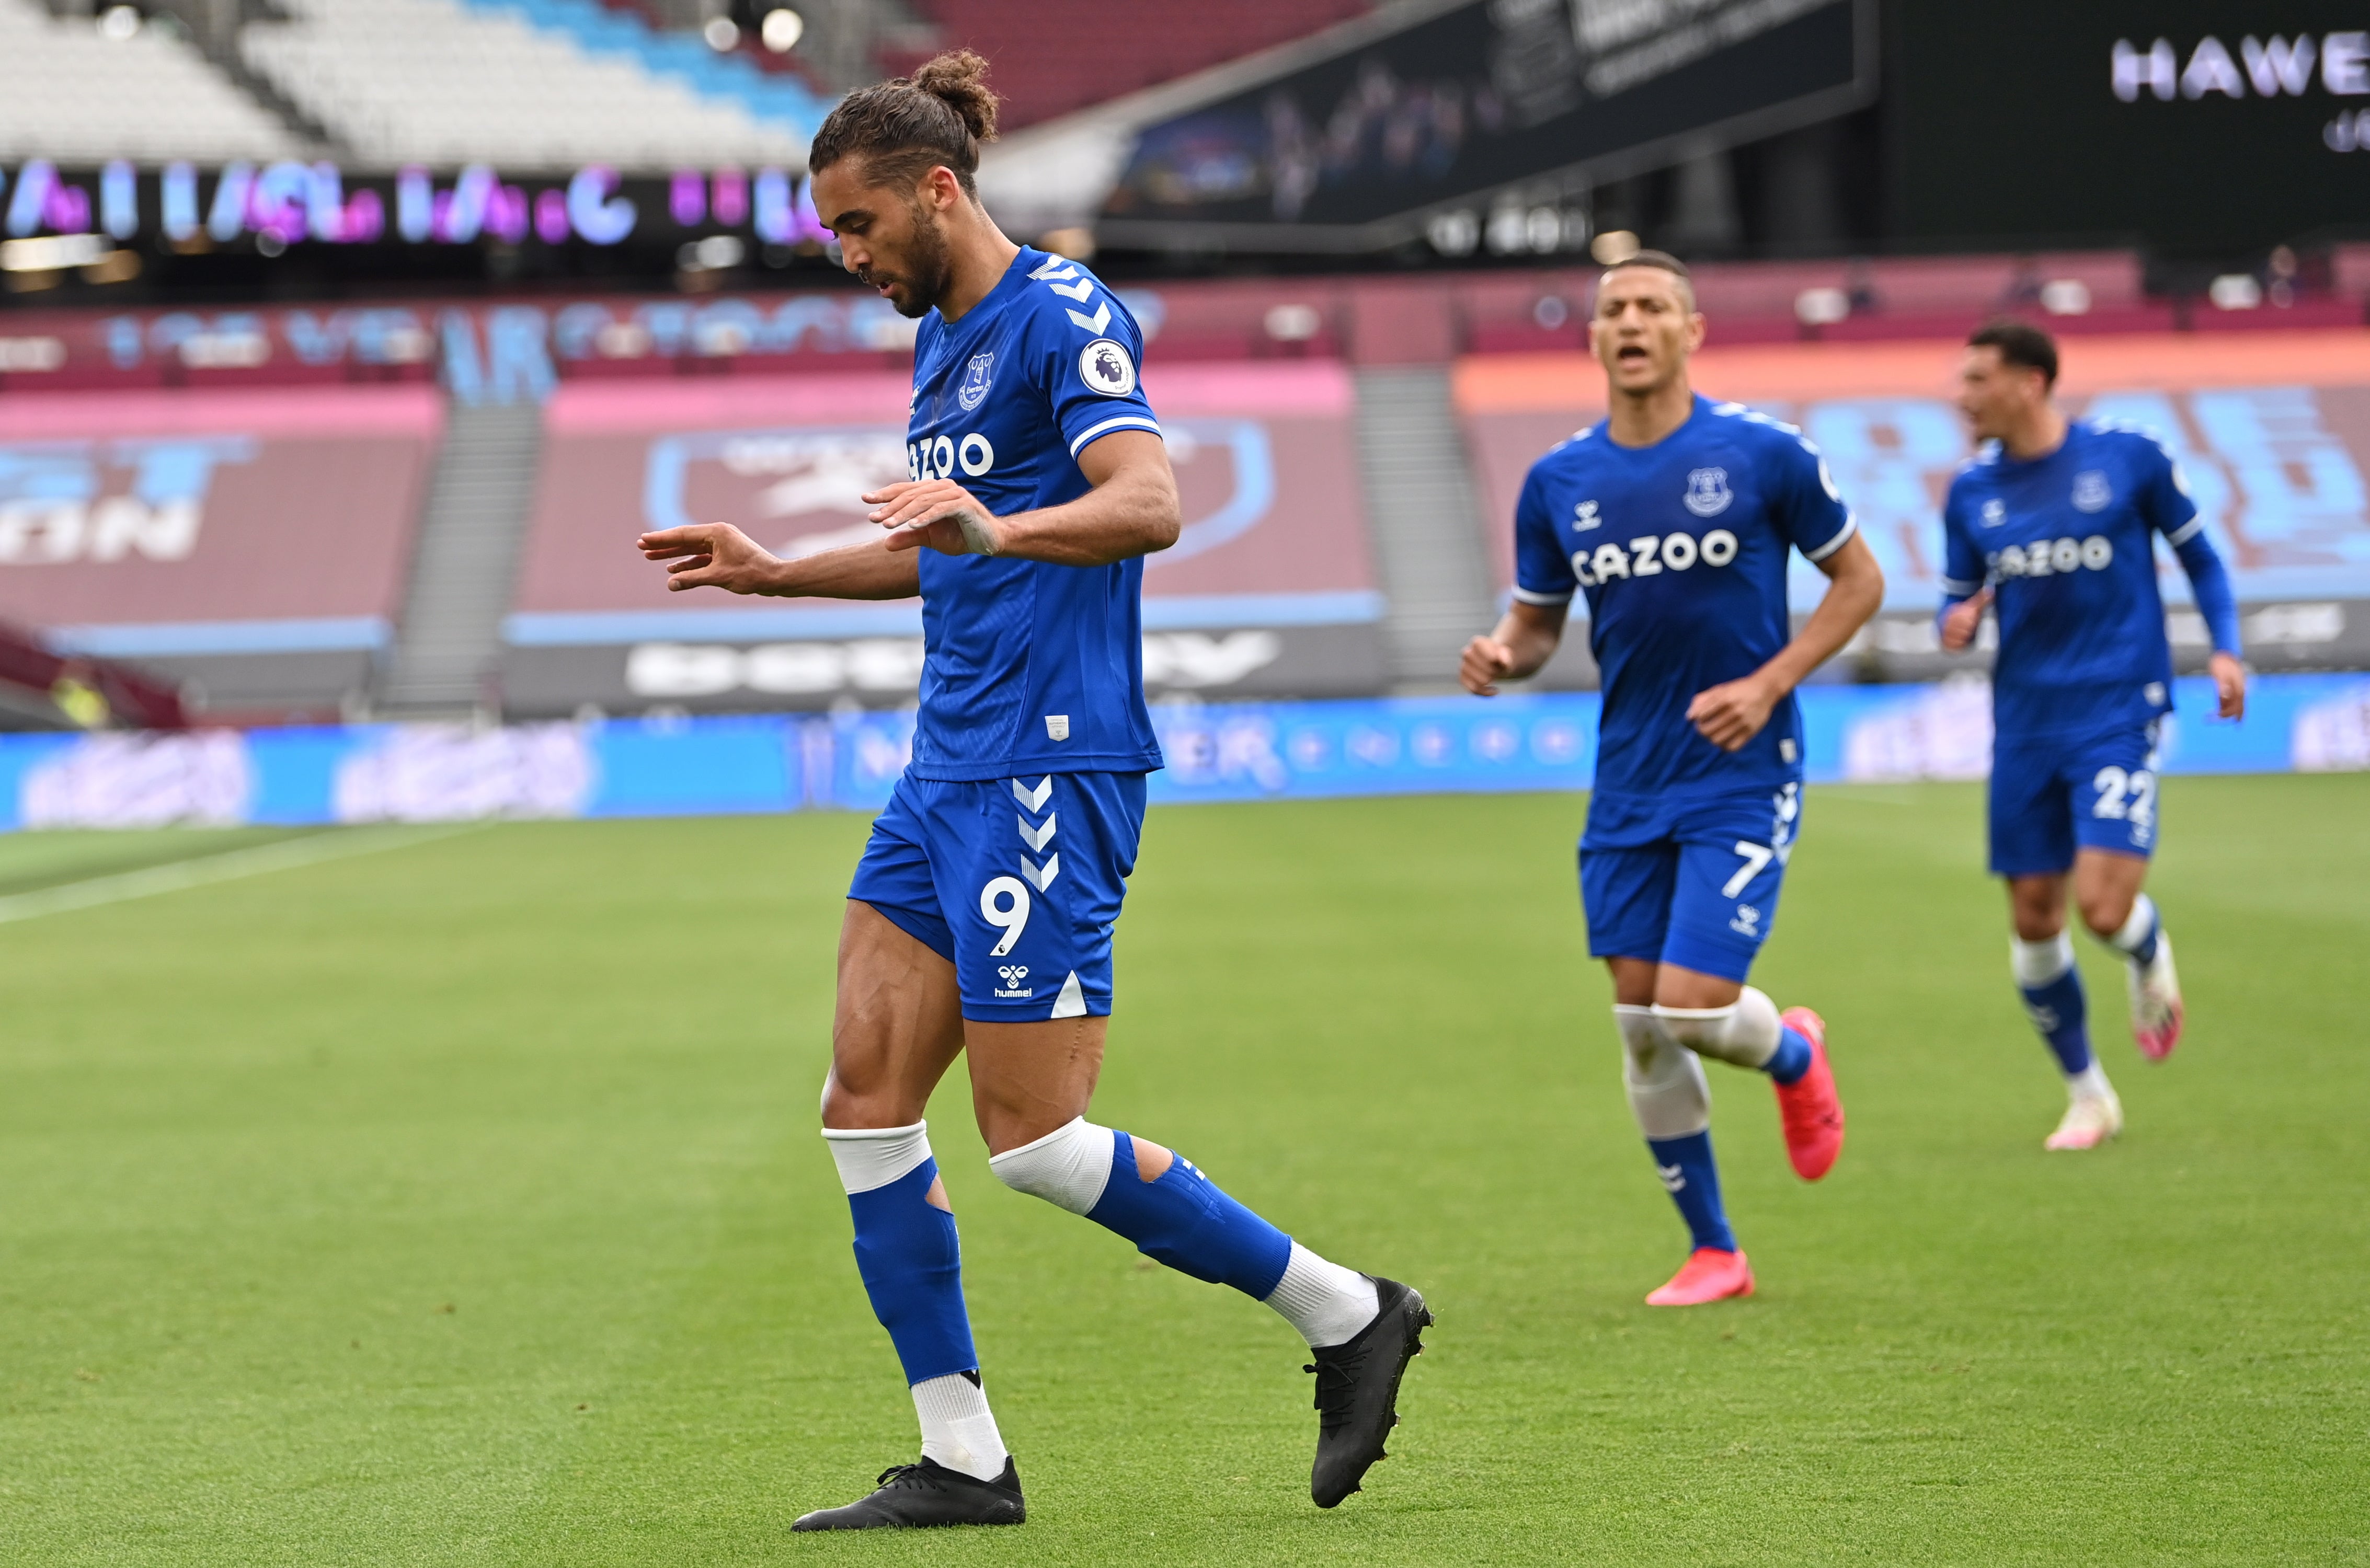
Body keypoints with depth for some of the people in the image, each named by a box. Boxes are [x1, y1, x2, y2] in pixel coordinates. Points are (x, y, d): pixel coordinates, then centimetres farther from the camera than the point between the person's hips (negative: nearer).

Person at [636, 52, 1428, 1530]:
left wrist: (996, 529, -42)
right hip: (950, 771, 10)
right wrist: (782, 574, 27)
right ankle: (962, 1461, 7)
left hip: (1046, 768, -10)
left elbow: (1150, 504, -26)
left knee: (1034, 1139, -9)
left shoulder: (1061, 313, -11)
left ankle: (1349, 1316, 6)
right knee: (866, 1099, 3)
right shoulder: (945, 340, 18)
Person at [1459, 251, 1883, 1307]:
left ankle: (1794, 1054, 23)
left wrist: (1768, 684, -11)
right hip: (1628, 786, 4)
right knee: (1640, 1024, 3)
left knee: (1694, 1008, -15)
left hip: (1744, 776, -4)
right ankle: (1714, 1254, 19)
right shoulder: (1557, 483, 2)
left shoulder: (1763, 455, -8)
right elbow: (1537, 623, 13)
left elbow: (1859, 580, 1)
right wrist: (1502, 657, -12)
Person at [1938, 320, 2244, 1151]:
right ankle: (2087, 1096, 21)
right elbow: (1958, 601, 14)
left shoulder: (2128, 457, -4)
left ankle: (2151, 958, 22)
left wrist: (2225, 647, -7)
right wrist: (1957, 623, -10)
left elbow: (2199, 556, 7)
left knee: (2104, 907, -17)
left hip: (2118, 710, -4)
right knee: (2033, 918, 4)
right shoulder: (1971, 491, 5)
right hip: (2025, 723, 4)